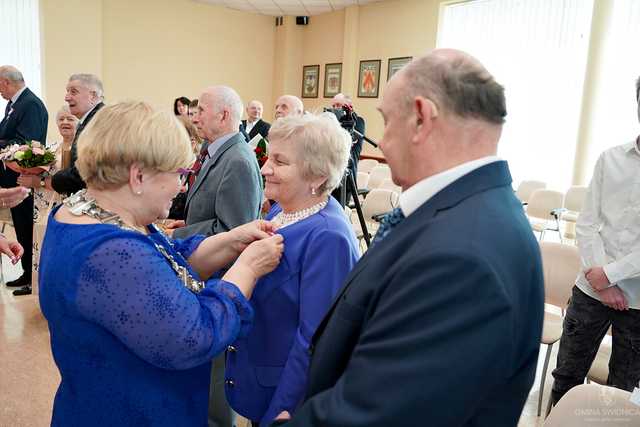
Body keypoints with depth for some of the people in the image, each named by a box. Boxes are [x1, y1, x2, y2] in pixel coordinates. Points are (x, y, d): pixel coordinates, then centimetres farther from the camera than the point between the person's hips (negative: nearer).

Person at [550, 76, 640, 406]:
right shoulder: (611, 159, 2)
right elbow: (586, 224, 1)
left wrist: (610, 274, -13)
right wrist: (599, 278, -9)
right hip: (591, 289, 2)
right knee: (566, 375, 14)